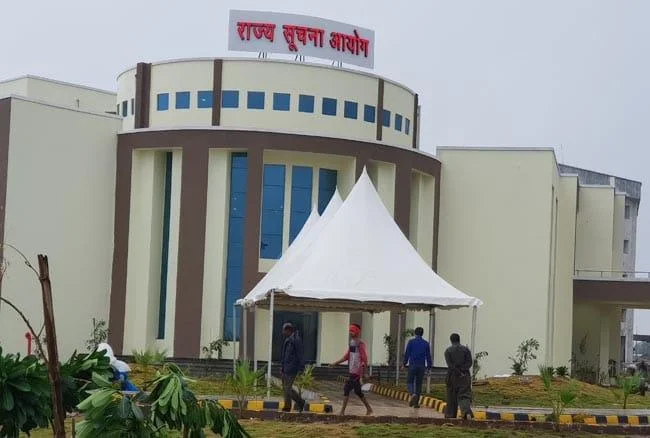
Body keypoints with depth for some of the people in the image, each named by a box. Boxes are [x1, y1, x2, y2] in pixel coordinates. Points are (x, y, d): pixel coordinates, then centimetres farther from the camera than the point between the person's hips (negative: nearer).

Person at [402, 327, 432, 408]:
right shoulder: (426, 343, 5)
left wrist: (404, 364, 7)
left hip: (412, 365, -2)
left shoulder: (411, 342, -2)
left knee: (410, 382, 6)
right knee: (418, 384, 8)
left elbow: (407, 354, -3)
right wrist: (429, 366, 13)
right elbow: (428, 356, 5)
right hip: (422, 366, 2)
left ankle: (413, 394, -24)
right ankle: (416, 403, 6)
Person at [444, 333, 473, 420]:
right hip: (465, 376, 1)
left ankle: (450, 416, 18)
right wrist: (462, 371, -8)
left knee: (452, 397, 12)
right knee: (464, 396, -5)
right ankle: (467, 411, -30)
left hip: (452, 376, -1)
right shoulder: (466, 349, 5)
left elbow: (450, 364, -11)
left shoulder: (448, 351, 0)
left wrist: (459, 373, -10)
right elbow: (469, 363, -5)